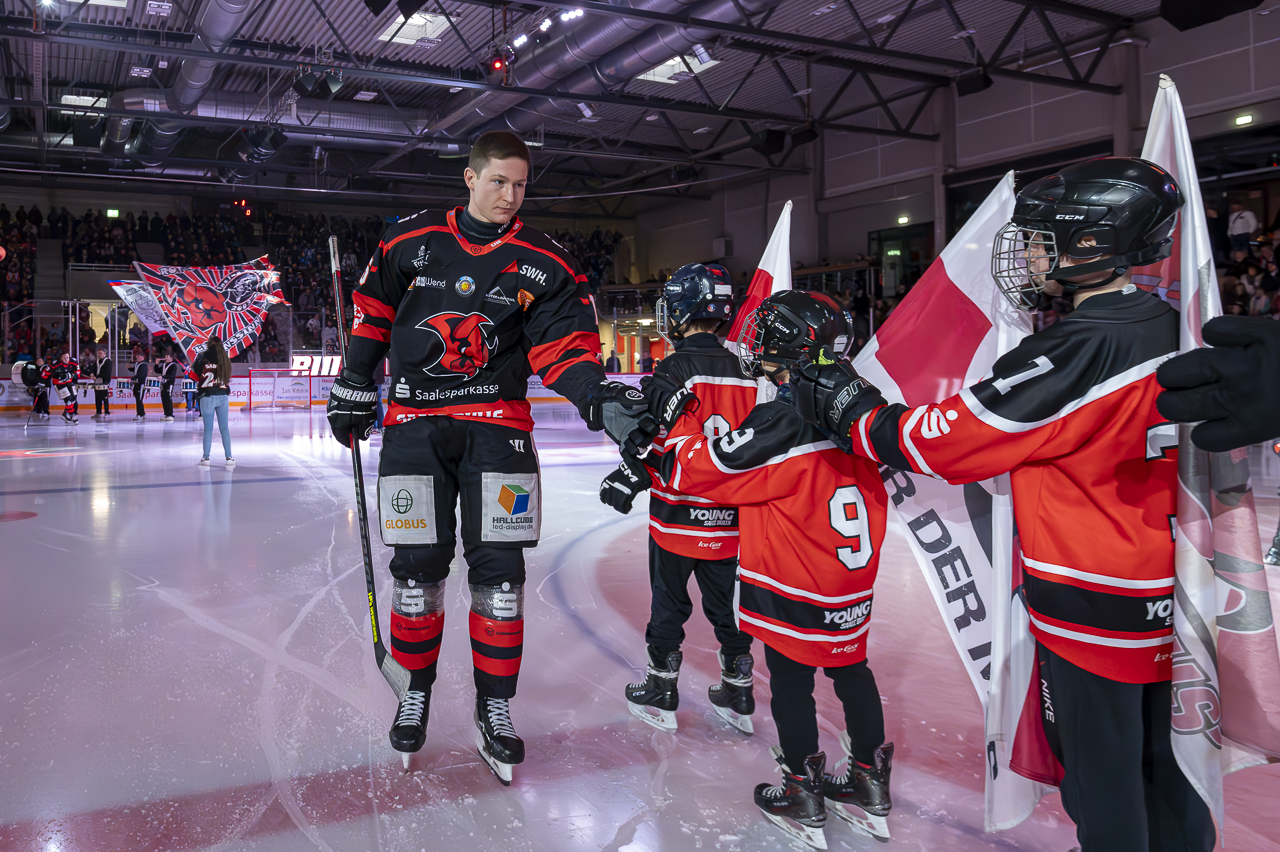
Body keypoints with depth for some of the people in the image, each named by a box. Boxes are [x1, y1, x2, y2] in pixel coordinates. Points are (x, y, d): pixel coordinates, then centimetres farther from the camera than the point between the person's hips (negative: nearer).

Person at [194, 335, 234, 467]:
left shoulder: (202, 357, -5)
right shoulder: (225, 358, 5)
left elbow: (195, 375, 0)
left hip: (207, 397, -2)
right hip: (223, 396, 2)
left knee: (208, 428, 3)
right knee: (224, 428, 5)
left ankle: (206, 457, 9)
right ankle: (228, 457, 4)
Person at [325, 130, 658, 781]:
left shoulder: (543, 264, 0)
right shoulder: (410, 242, 3)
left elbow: (564, 345, -5)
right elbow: (372, 315, 13)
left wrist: (601, 398, -23)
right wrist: (353, 393, 14)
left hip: (496, 427, 0)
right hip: (414, 423, 0)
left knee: (498, 570, -1)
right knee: (417, 567, 4)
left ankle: (494, 708, 14)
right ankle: (417, 690, 25)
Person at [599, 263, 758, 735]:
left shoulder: (676, 368, -14)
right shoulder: (743, 370, 5)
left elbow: (663, 439, -20)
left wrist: (628, 478, -10)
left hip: (678, 514, -5)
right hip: (728, 517, 5)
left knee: (669, 603, 8)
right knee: (726, 602, 15)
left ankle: (660, 694, 19)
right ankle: (738, 695, 24)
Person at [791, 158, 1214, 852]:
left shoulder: (1077, 353, -25)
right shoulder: (1174, 334, 3)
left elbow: (951, 440, -21)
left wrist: (848, 410, -7)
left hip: (1092, 611, -8)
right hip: (1167, 606, 8)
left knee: (1102, 779, 9)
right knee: (1165, 765, 21)